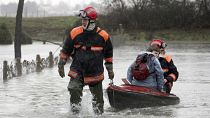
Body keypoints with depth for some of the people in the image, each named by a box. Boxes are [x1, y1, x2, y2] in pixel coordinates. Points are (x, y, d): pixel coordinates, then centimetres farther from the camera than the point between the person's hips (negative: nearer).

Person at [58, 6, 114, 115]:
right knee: (74, 93, -17)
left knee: (98, 98, 10)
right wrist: (61, 65, 5)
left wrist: (110, 69, 13)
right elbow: (65, 51, 6)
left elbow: (108, 54, 11)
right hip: (77, 72, 0)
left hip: (95, 74, 0)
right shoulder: (75, 33, -4)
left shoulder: (103, 36, -4)